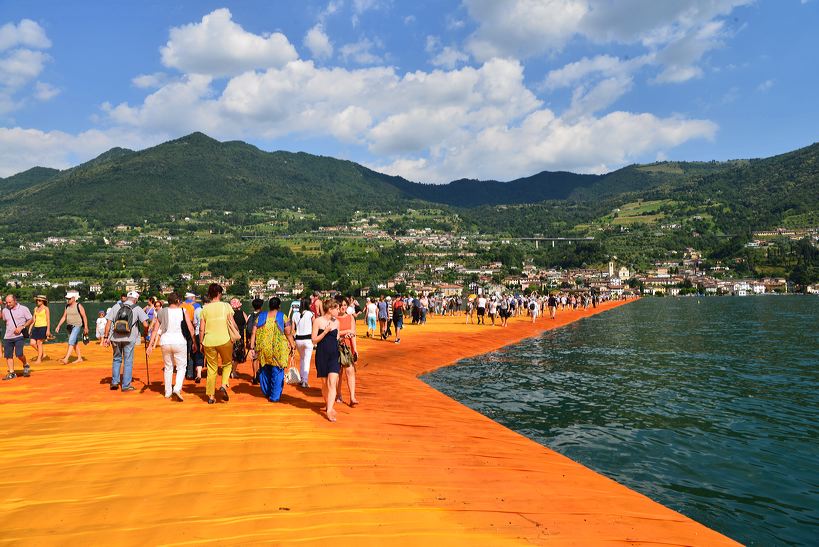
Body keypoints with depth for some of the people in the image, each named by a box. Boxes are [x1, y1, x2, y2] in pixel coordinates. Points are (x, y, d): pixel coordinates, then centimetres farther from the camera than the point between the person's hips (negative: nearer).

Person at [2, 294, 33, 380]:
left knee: (19, 354, -16)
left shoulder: (23, 309, -2)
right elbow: (4, 321, 25)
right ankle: (12, 373, 13)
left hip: (20, 336, -5)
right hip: (7, 337, 5)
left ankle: (26, 365, 11)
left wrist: (22, 327, -13)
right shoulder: (4, 310, 10)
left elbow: (31, 320, 0)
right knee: (8, 355, 3)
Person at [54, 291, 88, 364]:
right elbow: (64, 317, 15)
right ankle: (79, 358, 22)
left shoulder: (79, 306, -10)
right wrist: (58, 326, 6)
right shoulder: (67, 306, 10)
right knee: (74, 343, 13)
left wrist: (86, 328, -12)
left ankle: (66, 359, -24)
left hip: (77, 326, -8)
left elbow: (84, 317, -10)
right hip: (69, 326, 8)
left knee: (71, 342, -17)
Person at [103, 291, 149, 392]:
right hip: (129, 339, -2)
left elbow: (108, 322, 0)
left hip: (115, 338, 2)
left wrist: (106, 337, 4)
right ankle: (126, 385, 11)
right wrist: (146, 334, 8)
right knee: (128, 361, 8)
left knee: (116, 359, 21)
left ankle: (114, 382, 20)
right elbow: (145, 324, -10)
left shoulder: (116, 306, 5)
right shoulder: (137, 309, -2)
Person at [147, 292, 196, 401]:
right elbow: (191, 329, -4)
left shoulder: (161, 313, 5)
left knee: (168, 367, 17)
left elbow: (155, 330, 5)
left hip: (165, 342, 3)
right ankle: (177, 388, -14)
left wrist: (151, 345, 8)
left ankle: (168, 392, 23)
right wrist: (194, 342, 7)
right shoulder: (183, 312, -3)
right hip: (179, 342, -3)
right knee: (181, 367, 7)